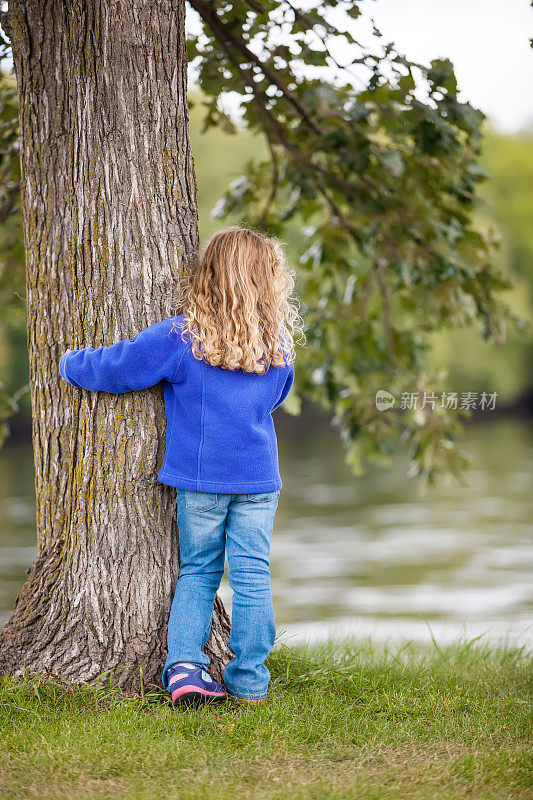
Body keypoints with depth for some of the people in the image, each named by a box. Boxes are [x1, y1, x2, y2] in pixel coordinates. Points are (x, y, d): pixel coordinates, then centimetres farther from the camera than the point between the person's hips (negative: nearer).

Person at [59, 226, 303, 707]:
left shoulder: (180, 337, -8)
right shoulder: (277, 342, 1)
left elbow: (113, 367, -3)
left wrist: (69, 363, 16)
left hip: (199, 476, 0)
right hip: (258, 478, 1)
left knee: (197, 572, 13)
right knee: (252, 575, 6)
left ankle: (184, 666, -2)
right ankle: (250, 683, 8)